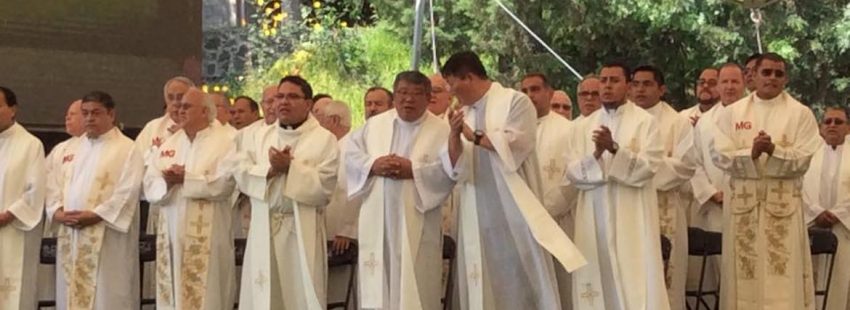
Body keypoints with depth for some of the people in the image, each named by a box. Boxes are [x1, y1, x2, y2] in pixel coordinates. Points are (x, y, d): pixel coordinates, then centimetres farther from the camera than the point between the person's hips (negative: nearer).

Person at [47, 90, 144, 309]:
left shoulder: (127, 149, -2)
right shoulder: (72, 149, 19)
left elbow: (128, 192, -12)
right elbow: (54, 185, 14)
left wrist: (95, 215, -18)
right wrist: (57, 212, -5)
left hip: (106, 238, -6)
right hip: (70, 236, 6)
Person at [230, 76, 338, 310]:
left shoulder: (324, 139, -1)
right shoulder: (260, 136, 14)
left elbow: (324, 187, -10)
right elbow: (241, 173, 3)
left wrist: (290, 167, -14)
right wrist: (271, 169, -12)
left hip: (302, 231, -4)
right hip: (264, 229, 4)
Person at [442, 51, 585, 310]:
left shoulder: (514, 101, -2)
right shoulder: (463, 115, 15)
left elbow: (517, 143, -15)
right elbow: (455, 167, 8)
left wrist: (475, 137, -8)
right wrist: (454, 136, -10)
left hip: (514, 212, -5)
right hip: (478, 218, 6)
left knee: (523, 281, -4)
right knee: (483, 287, 4)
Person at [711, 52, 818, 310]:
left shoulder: (801, 113, 2)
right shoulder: (732, 112, 7)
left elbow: (802, 161, -6)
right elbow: (719, 155, -2)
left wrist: (773, 150, -22)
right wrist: (751, 153, -18)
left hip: (784, 201, -2)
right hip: (743, 201, 2)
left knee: (784, 277, -4)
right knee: (745, 275, 4)